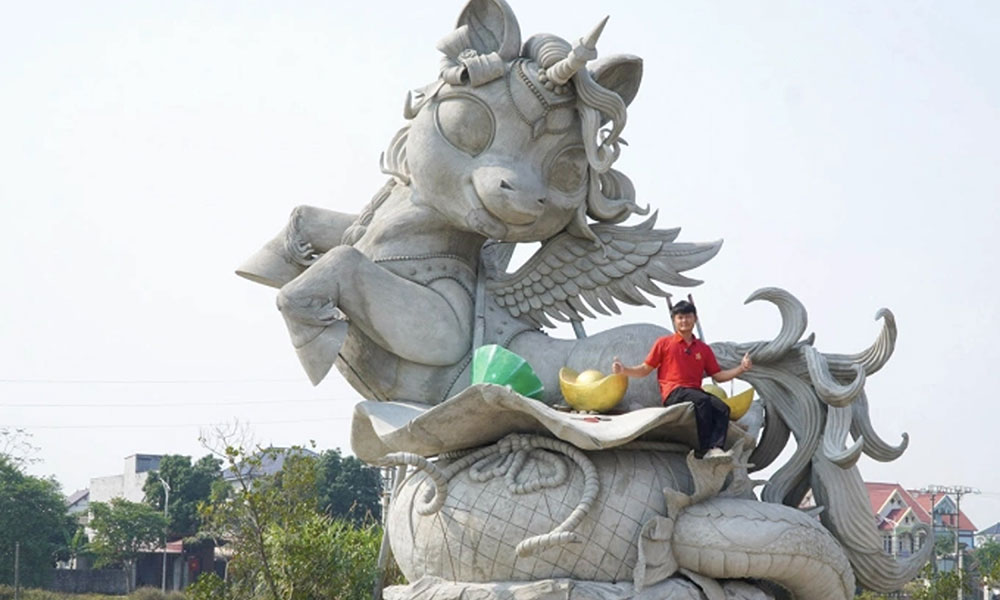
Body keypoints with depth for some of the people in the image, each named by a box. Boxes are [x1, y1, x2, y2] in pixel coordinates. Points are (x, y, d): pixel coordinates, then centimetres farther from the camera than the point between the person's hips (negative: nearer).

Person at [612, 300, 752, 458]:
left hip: (695, 391, 4)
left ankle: (716, 449, -42)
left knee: (723, 408, -27)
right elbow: (645, 370, 13)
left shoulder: (703, 349, 21)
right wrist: (623, 370, -4)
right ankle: (705, 450, -37)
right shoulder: (664, 343, 13)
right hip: (673, 393, -4)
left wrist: (741, 368, 8)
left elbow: (718, 376, 21)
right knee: (702, 400, -36)